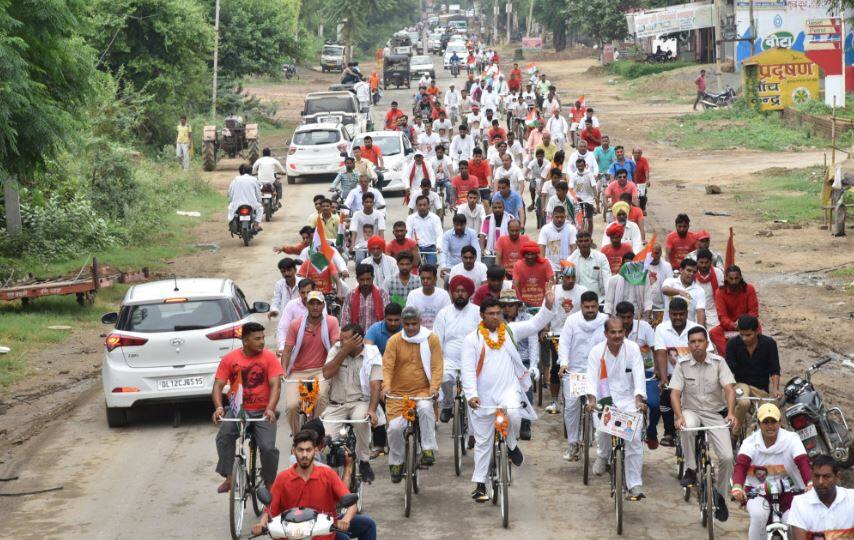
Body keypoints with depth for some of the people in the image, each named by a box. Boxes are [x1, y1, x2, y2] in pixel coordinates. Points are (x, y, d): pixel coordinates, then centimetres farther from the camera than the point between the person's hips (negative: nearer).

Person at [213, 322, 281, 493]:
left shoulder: (269, 358, -2)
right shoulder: (229, 359, 1)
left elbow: (275, 385, -9)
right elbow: (218, 385, -2)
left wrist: (270, 408, -26)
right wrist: (219, 407, -21)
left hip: (262, 413, -1)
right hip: (238, 409, 1)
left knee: (268, 448, -20)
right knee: (223, 438, -26)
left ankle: (270, 485, 2)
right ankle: (229, 478, -14)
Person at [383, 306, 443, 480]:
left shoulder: (431, 339, 1)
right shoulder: (394, 341, 1)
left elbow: (437, 366, -4)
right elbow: (387, 366, -7)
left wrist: (434, 387, -20)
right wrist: (386, 386, -24)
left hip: (423, 391, -1)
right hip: (399, 393, 1)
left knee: (425, 408, -35)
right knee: (395, 427, -14)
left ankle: (428, 449, -23)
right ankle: (396, 462, 11)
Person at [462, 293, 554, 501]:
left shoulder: (510, 331, 7)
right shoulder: (472, 339, -1)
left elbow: (535, 324, 0)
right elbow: (468, 371, -6)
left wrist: (548, 306, -17)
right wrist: (471, 395, -19)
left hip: (509, 389, 0)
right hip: (484, 396, 0)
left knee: (513, 413, -34)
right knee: (483, 442, 7)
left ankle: (512, 445, -3)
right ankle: (480, 484, 17)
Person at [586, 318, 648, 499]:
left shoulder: (632, 348, -3)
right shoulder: (596, 351, -3)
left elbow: (638, 375, -12)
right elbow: (592, 377, -13)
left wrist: (638, 399, -27)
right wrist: (592, 399, -31)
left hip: (628, 400, 0)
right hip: (605, 400, 0)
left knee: (634, 440, -13)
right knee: (603, 430, -26)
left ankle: (635, 486, -5)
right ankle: (603, 456, 12)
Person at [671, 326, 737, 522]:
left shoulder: (718, 362, -5)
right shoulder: (682, 366, -4)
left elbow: (729, 389, -14)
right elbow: (675, 394, -10)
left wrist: (731, 413, -32)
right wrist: (679, 416, -29)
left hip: (715, 414, 0)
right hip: (691, 411, 0)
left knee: (727, 457, -14)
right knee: (687, 427, -38)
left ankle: (720, 496, 10)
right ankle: (690, 470, -20)